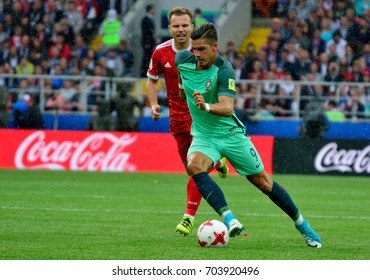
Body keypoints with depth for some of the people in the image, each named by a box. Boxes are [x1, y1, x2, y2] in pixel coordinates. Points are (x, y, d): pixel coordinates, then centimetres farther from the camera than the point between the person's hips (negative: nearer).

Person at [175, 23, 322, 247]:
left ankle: (302, 225, 25)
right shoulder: (182, 60, -9)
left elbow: (227, 108, -37)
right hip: (203, 135, 3)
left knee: (263, 182, 4)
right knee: (195, 166, -30)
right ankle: (229, 220, -40)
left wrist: (207, 106, -55)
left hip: (230, 133, -3)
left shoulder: (224, 70, -24)